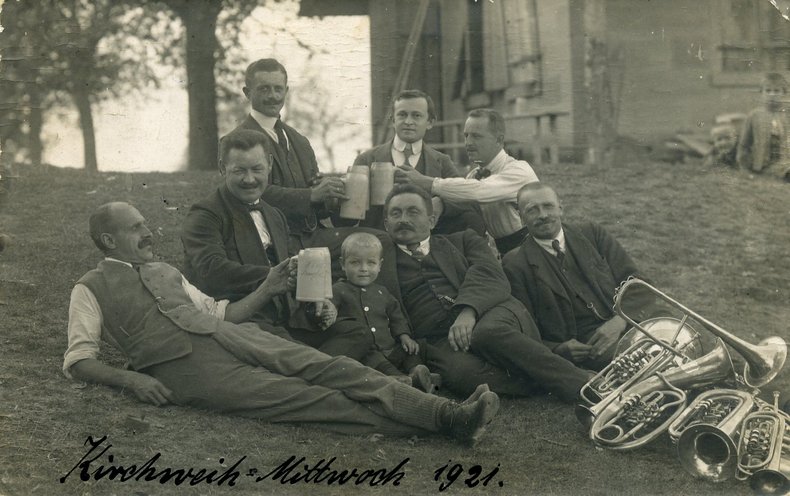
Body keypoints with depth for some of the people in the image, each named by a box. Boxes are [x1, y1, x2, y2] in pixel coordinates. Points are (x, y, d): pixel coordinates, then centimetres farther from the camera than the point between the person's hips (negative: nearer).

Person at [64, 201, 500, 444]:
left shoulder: (165, 272, 28)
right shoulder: (91, 288, 11)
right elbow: (78, 359, 3)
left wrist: (265, 291, 12)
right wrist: (130, 378, -15)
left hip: (228, 335, 6)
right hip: (187, 368, -6)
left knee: (327, 368, -17)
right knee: (303, 396, -21)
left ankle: (448, 413, -29)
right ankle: (433, 421, -32)